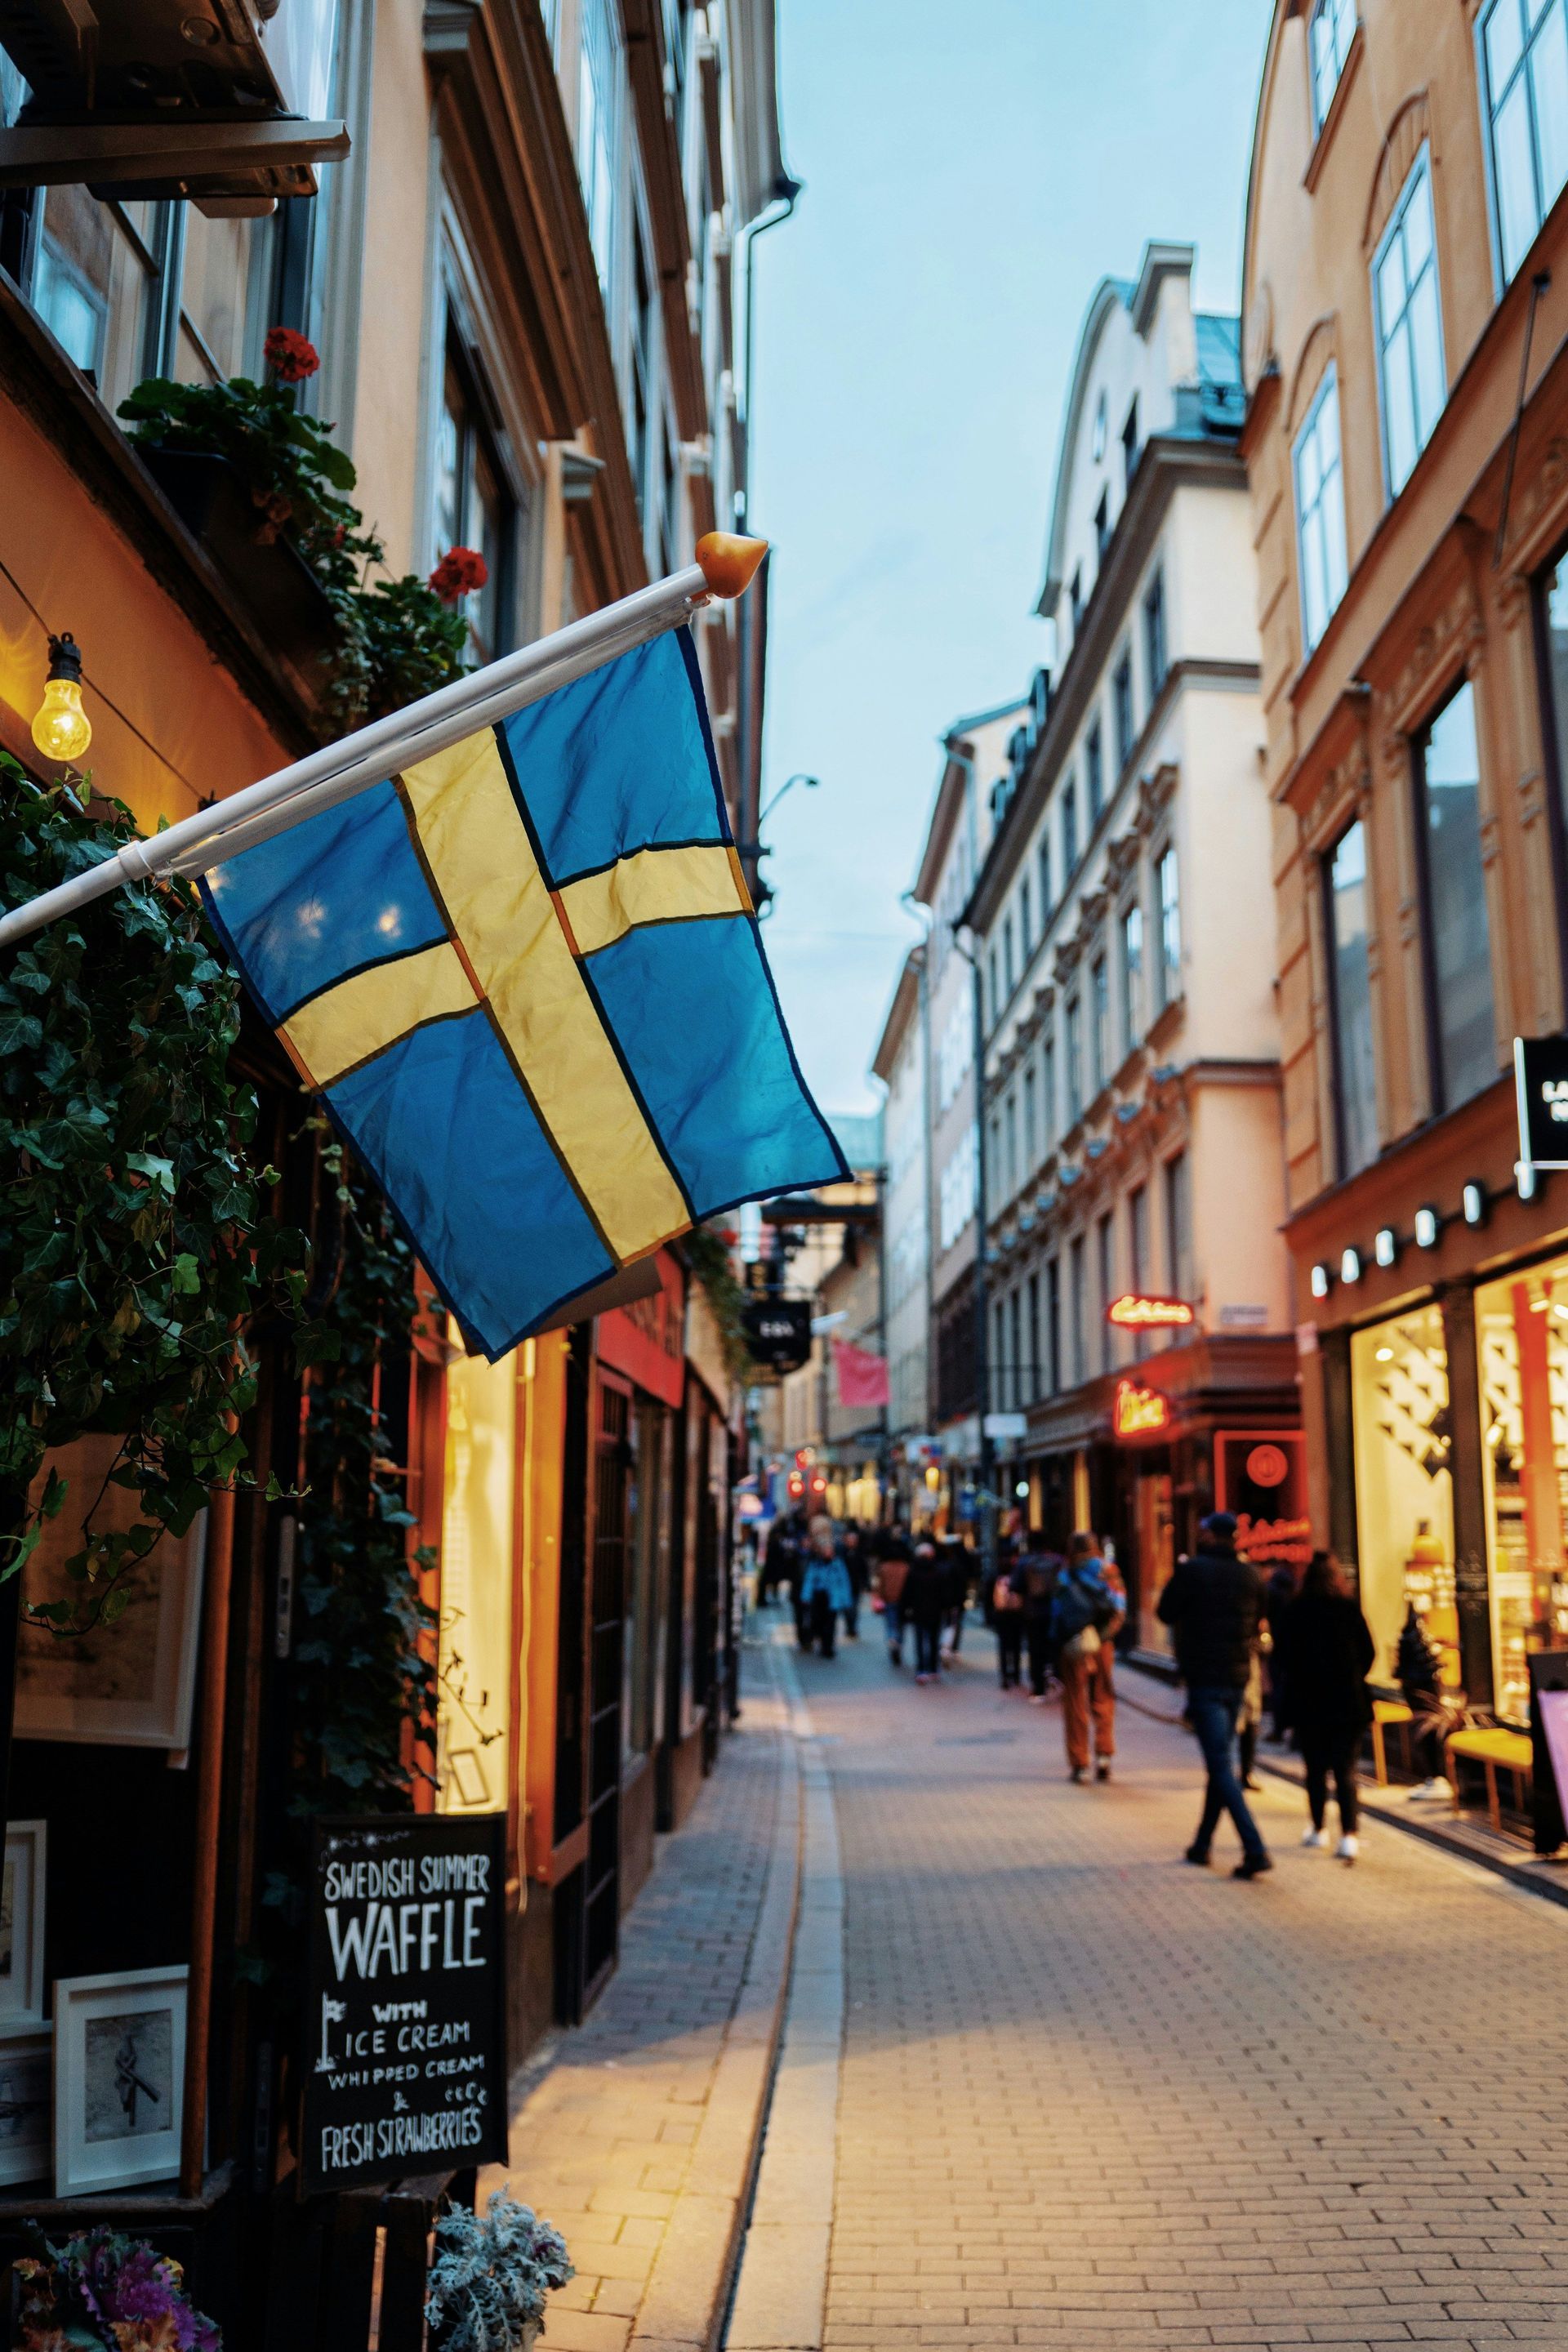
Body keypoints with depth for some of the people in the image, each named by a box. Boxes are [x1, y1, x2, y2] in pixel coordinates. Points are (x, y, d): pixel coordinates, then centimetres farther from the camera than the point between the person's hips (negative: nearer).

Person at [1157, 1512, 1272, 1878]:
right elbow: (1257, 1623, 15)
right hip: (1237, 1677, 6)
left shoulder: (1193, 1570, -11)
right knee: (1220, 1761, 16)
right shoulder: (1250, 1574, 6)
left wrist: (1179, 1570, 10)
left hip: (1204, 1679, -6)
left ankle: (1255, 1849, -17)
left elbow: (1166, 1613, -1)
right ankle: (1202, 1845, 25)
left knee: (1220, 1765, -7)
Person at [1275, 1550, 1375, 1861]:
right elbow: (1369, 1652, 1)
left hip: (1307, 1702, 0)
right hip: (1348, 1701, 0)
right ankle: (1348, 1835, -12)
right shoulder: (1350, 1608, -3)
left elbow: (1285, 1656, -1)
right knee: (1345, 1769, 0)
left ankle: (1318, 1830, 23)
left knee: (1315, 1768, 13)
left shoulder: (1295, 1612, -4)